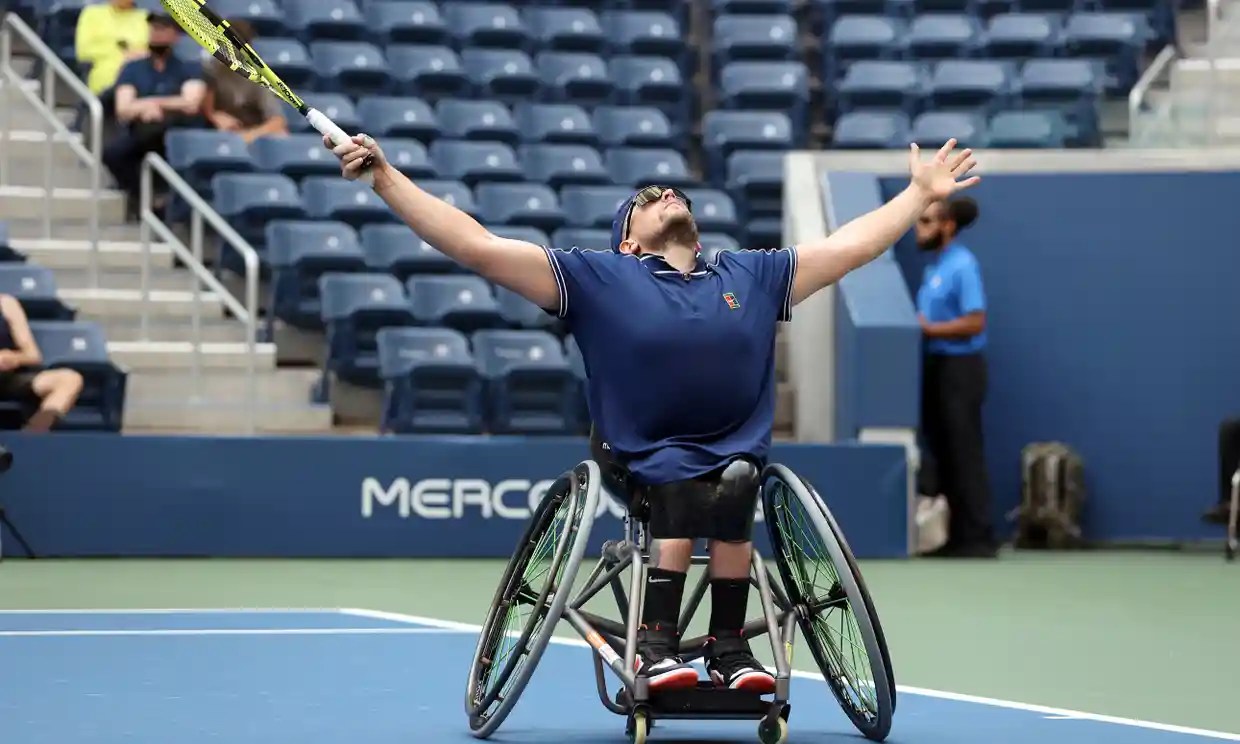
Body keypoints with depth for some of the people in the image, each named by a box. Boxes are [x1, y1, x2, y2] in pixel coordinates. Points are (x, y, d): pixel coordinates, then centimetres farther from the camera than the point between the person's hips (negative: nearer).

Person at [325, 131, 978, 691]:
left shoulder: (754, 276, 14)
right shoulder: (596, 279, 3)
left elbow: (851, 244, 22)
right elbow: (475, 245, -2)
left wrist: (920, 192, 23)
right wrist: (385, 175, -9)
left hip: (738, 453, 2)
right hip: (645, 456, -2)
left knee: (736, 482, -31)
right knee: (685, 484, -33)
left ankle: (729, 642, -21)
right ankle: (655, 641, -26)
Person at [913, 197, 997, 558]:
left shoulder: (963, 266, -12)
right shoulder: (934, 266, 15)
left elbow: (974, 322, -19)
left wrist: (929, 329, -17)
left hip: (960, 367, -9)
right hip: (935, 365, 9)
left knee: (964, 453, -8)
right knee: (943, 454, 10)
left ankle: (979, 537, -5)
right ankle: (958, 537, 15)